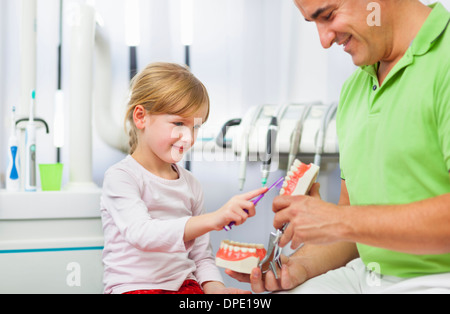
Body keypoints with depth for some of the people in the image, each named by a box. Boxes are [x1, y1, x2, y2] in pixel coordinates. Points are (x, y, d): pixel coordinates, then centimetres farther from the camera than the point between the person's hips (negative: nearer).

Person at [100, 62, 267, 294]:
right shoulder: (120, 177, -7)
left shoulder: (191, 184, 12)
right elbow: (142, 234, -25)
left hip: (184, 284, 5)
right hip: (133, 287, -4)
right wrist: (212, 220, -35)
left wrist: (213, 286, -6)